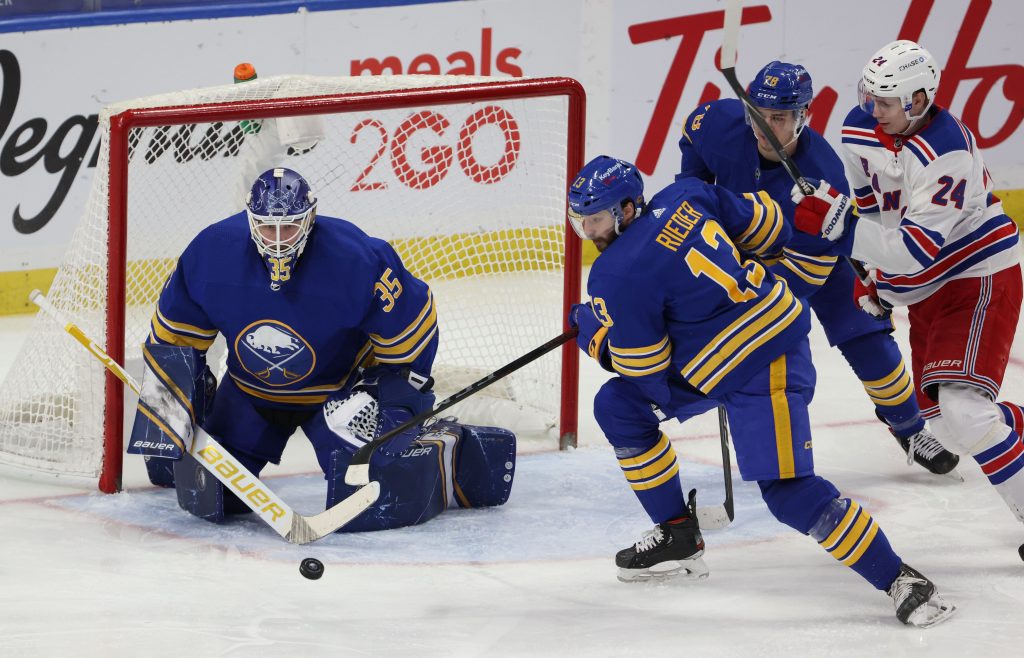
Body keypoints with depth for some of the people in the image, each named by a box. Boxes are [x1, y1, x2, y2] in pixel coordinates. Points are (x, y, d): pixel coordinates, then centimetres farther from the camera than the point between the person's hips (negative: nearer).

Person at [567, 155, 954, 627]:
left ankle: (900, 580, -11)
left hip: (765, 365, -11)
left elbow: (643, 368, -10)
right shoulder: (682, 197, -1)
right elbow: (759, 226, 8)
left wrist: (590, 330, 7)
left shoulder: (617, 276, -20)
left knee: (788, 492, -17)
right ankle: (678, 539, 18)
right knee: (617, 406, 9)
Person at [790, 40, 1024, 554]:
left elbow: (916, 250, -32)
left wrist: (837, 223, -37)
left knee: (962, 407, -23)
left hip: (979, 277, -8)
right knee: (944, 420, 9)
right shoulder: (860, 130, -5)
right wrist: (868, 269, 10)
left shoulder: (947, 153, -28)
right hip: (924, 290, 8)